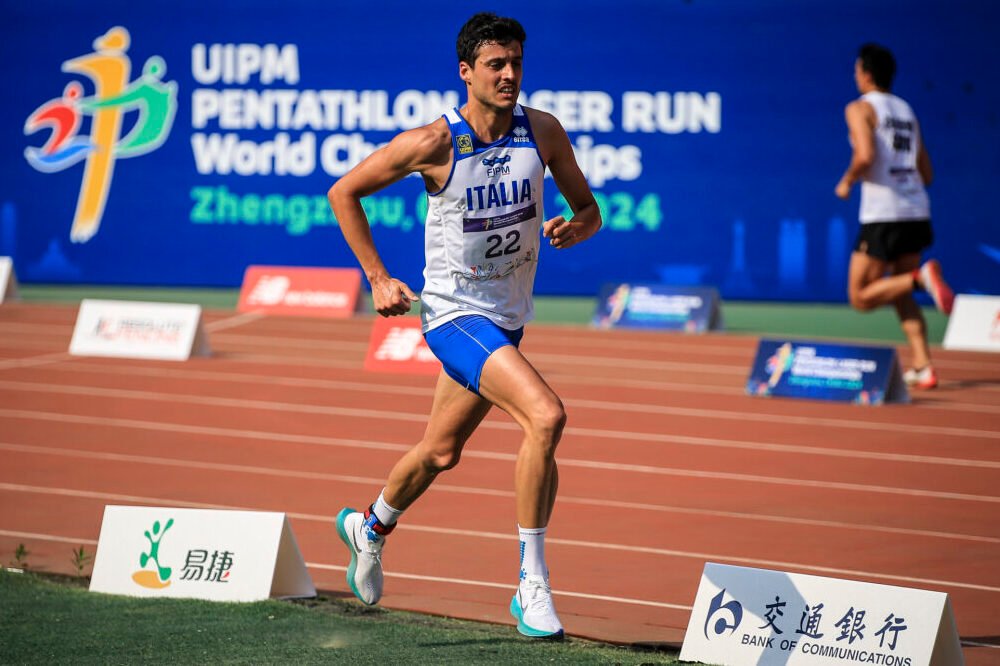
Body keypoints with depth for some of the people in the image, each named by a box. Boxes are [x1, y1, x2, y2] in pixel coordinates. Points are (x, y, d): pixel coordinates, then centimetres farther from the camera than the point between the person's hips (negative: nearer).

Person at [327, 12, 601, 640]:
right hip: (455, 312, -6)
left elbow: (590, 209, 6)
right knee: (545, 416, -26)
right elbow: (343, 192, -5)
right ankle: (532, 585, -18)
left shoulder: (543, 131, -4)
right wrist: (379, 279, -8)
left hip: (508, 318, 6)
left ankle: (370, 528, 51)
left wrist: (574, 228, -18)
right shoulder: (435, 143, -16)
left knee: (441, 452, 22)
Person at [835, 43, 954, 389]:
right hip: (917, 211, 7)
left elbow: (865, 155, -20)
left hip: (882, 216, -7)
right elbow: (926, 174, 17)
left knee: (861, 297, 1)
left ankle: (921, 277, -22)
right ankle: (922, 367, 3)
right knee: (900, 295, 17)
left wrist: (847, 181, -2)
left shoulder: (860, 108, -3)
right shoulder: (906, 111, 18)